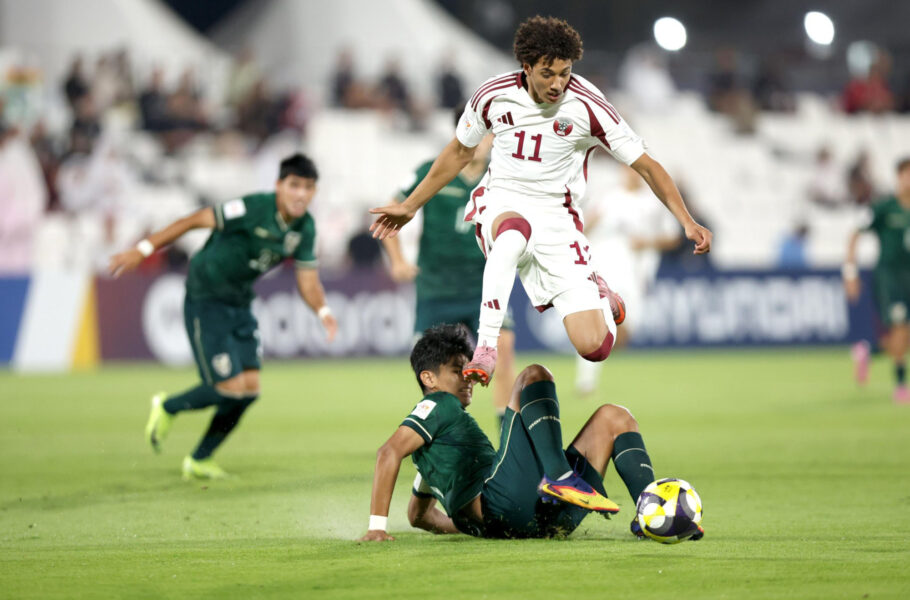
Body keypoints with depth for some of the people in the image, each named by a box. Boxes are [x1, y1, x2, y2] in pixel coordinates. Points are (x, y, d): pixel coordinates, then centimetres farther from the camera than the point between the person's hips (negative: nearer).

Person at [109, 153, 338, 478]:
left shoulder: (305, 228, -2)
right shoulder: (253, 209, -24)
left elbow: (307, 278, 5)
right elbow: (195, 220, -20)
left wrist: (322, 310, -17)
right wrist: (143, 249, -22)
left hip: (239, 305, 7)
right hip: (205, 301, -7)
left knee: (250, 388, 2)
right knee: (231, 387, -14)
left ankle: (199, 460, 20)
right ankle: (167, 408, 15)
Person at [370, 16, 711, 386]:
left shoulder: (587, 106, -13)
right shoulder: (493, 95, -5)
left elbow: (645, 165, -7)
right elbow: (460, 152, 14)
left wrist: (687, 221, -18)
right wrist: (410, 206, 22)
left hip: (556, 215, 0)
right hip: (501, 201, 0)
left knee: (594, 347, -12)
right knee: (513, 231, -43)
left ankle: (596, 294, 25)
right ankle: (485, 350, -40)